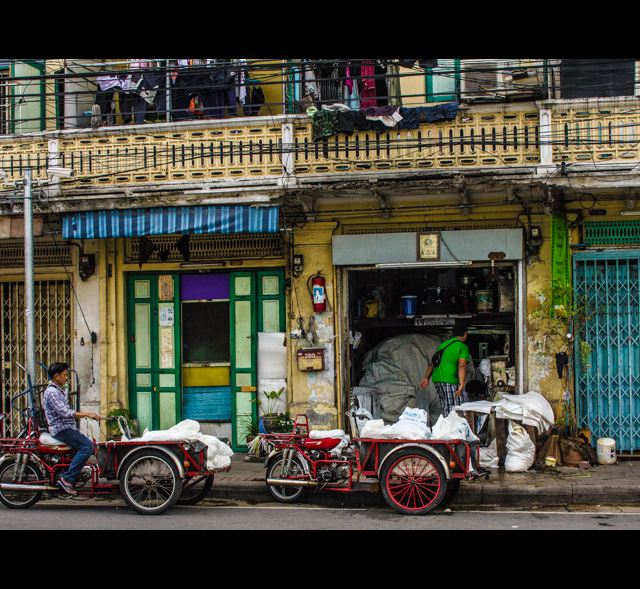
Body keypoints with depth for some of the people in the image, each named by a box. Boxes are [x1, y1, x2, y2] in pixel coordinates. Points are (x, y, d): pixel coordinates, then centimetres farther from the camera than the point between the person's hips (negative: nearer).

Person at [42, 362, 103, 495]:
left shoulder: (59, 391, 18)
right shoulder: (52, 392, -15)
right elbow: (65, 413, -25)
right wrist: (88, 414, -24)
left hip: (68, 427, 10)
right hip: (60, 429, -10)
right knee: (87, 446, -22)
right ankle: (67, 478, -23)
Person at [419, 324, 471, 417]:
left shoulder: (443, 344, 20)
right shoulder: (463, 347, -3)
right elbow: (462, 366, -16)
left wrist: (426, 378, 24)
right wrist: (462, 385, -25)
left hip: (437, 381, 8)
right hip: (450, 381, -8)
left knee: (446, 409, 12)